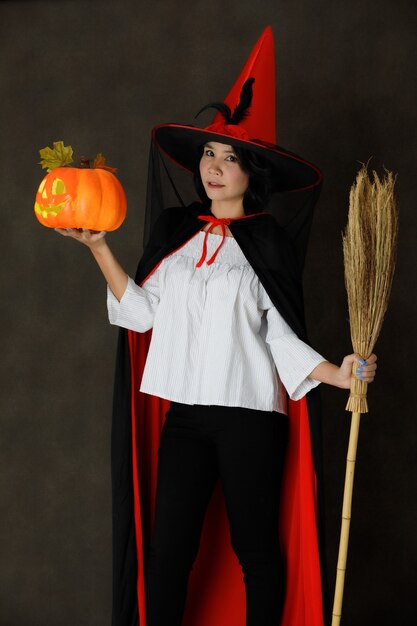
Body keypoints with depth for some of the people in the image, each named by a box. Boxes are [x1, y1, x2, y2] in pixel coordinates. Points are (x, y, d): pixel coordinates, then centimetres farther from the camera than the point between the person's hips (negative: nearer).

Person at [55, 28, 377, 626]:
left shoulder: (267, 242, -2)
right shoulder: (175, 230, 10)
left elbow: (279, 333, -2)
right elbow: (143, 312, 7)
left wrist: (335, 373, -16)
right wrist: (99, 248, 2)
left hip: (250, 414, -4)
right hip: (184, 413, 4)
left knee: (255, 547, 6)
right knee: (167, 550, 5)